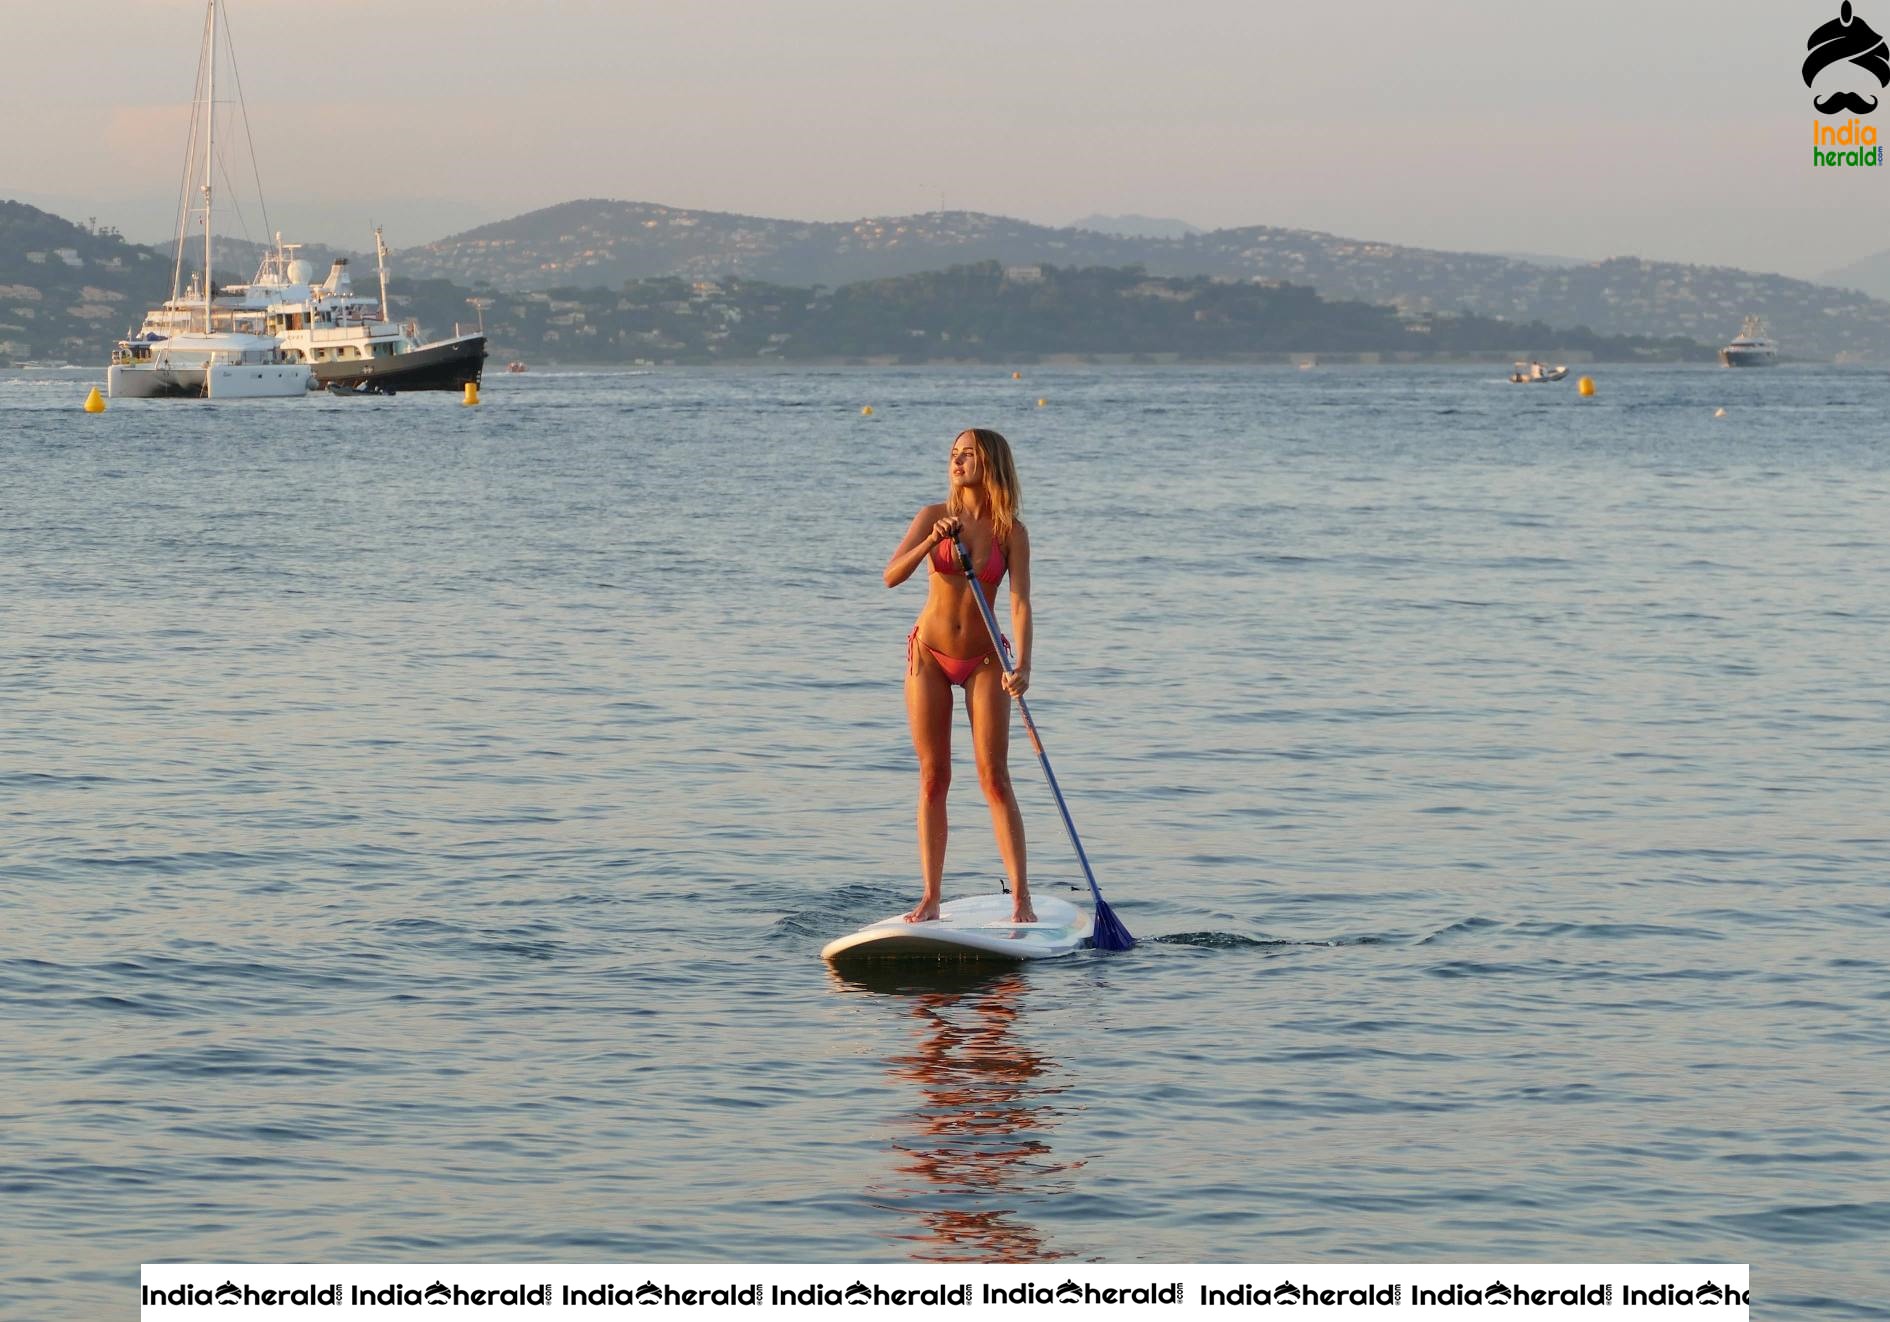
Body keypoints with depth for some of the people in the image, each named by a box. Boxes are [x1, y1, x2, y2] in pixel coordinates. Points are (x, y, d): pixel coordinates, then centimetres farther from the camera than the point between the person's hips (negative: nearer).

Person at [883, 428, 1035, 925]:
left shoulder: (1011, 533, -8)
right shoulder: (933, 516, -5)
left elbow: (1020, 602, -17)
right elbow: (892, 576, -15)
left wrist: (1022, 666, -31)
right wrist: (931, 542, -32)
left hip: (983, 661, -1)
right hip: (930, 655, 1)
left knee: (995, 778, -6)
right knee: (933, 778, 3)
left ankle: (1021, 898, -6)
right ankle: (930, 897, 6)